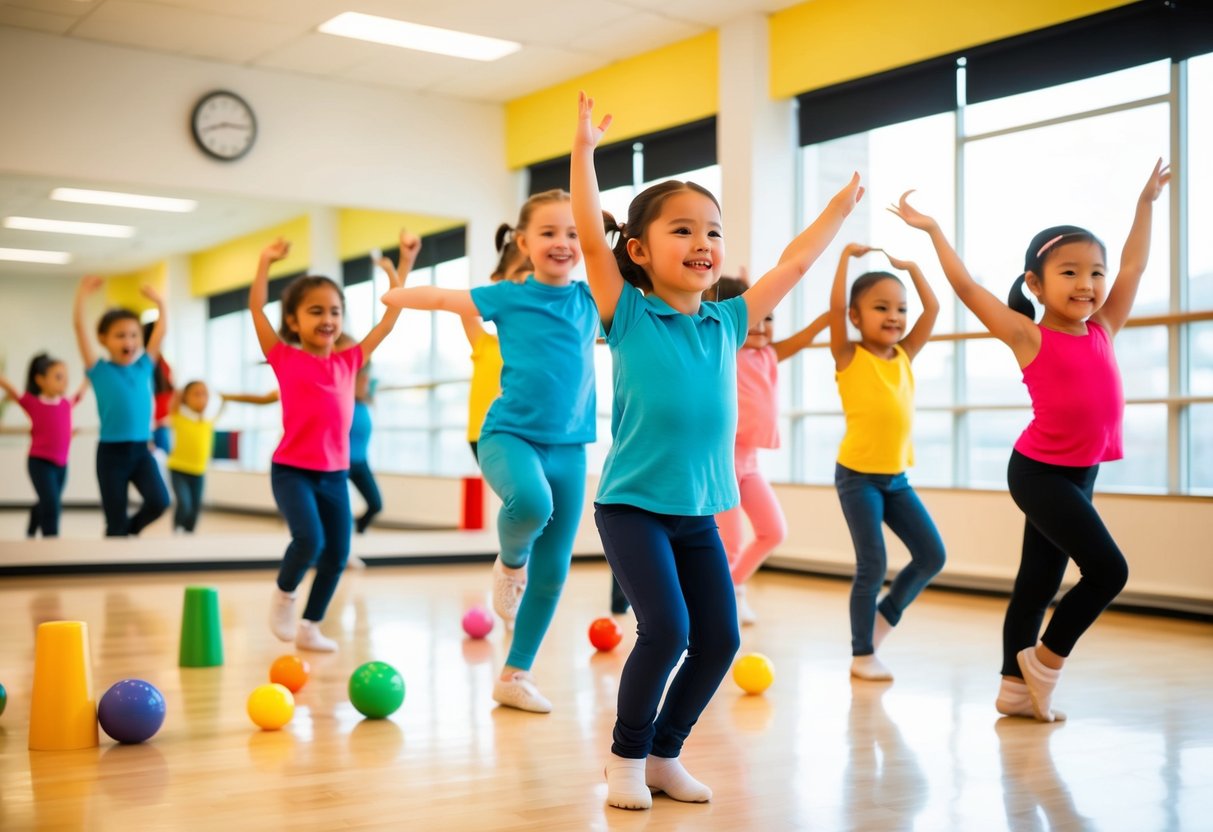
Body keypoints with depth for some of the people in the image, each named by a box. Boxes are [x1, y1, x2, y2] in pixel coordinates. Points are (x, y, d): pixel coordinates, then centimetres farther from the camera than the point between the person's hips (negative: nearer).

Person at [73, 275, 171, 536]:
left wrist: (159, 301, 5)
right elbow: (80, 327, -8)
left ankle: (130, 530, 16)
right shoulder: (100, 370, -1)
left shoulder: (144, 366, 7)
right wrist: (83, 294, -13)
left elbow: (161, 329, 8)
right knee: (115, 520, 2)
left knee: (159, 502, -14)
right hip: (111, 451, -3)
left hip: (141, 449, 3)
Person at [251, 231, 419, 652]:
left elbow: (389, 319, 10)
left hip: (335, 473, 4)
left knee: (338, 554, 3)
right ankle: (284, 594, 9)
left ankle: (310, 625, 20)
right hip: (291, 470, -4)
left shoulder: (348, 361, 7)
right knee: (309, 539, -22)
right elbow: (256, 308, -5)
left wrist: (404, 265, 9)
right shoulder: (285, 358, -1)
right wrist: (266, 261, -8)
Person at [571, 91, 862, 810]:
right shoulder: (629, 316, -6)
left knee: (720, 638, 3)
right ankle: (628, 755, 8)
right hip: (632, 506, -5)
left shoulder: (728, 322, 6)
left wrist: (845, 202, 20)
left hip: (699, 512, 6)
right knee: (666, 629, -15)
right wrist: (585, 150, -20)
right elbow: (592, 238, -15)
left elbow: (795, 262, 15)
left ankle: (665, 752, 22)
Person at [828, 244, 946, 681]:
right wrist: (848, 255, -13)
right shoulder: (849, 356, -6)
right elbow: (836, 306, -18)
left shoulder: (905, 355, 9)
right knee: (872, 566, -5)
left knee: (932, 555, 2)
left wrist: (911, 267, 13)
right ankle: (862, 654, 9)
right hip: (858, 475, -6)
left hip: (897, 476, 6)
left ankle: (885, 615, 23)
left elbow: (933, 308, 11)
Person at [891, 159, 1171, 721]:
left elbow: (1133, 266, 14)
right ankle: (1045, 659, 7)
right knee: (1108, 569, -11)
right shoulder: (1030, 337, -10)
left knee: (1039, 580, 11)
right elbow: (967, 288, -13)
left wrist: (1147, 201, 18)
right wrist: (934, 232, -12)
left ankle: (1014, 687, 19)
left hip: (1081, 473, 6)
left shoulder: (1103, 330, 5)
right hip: (1040, 473, -6)